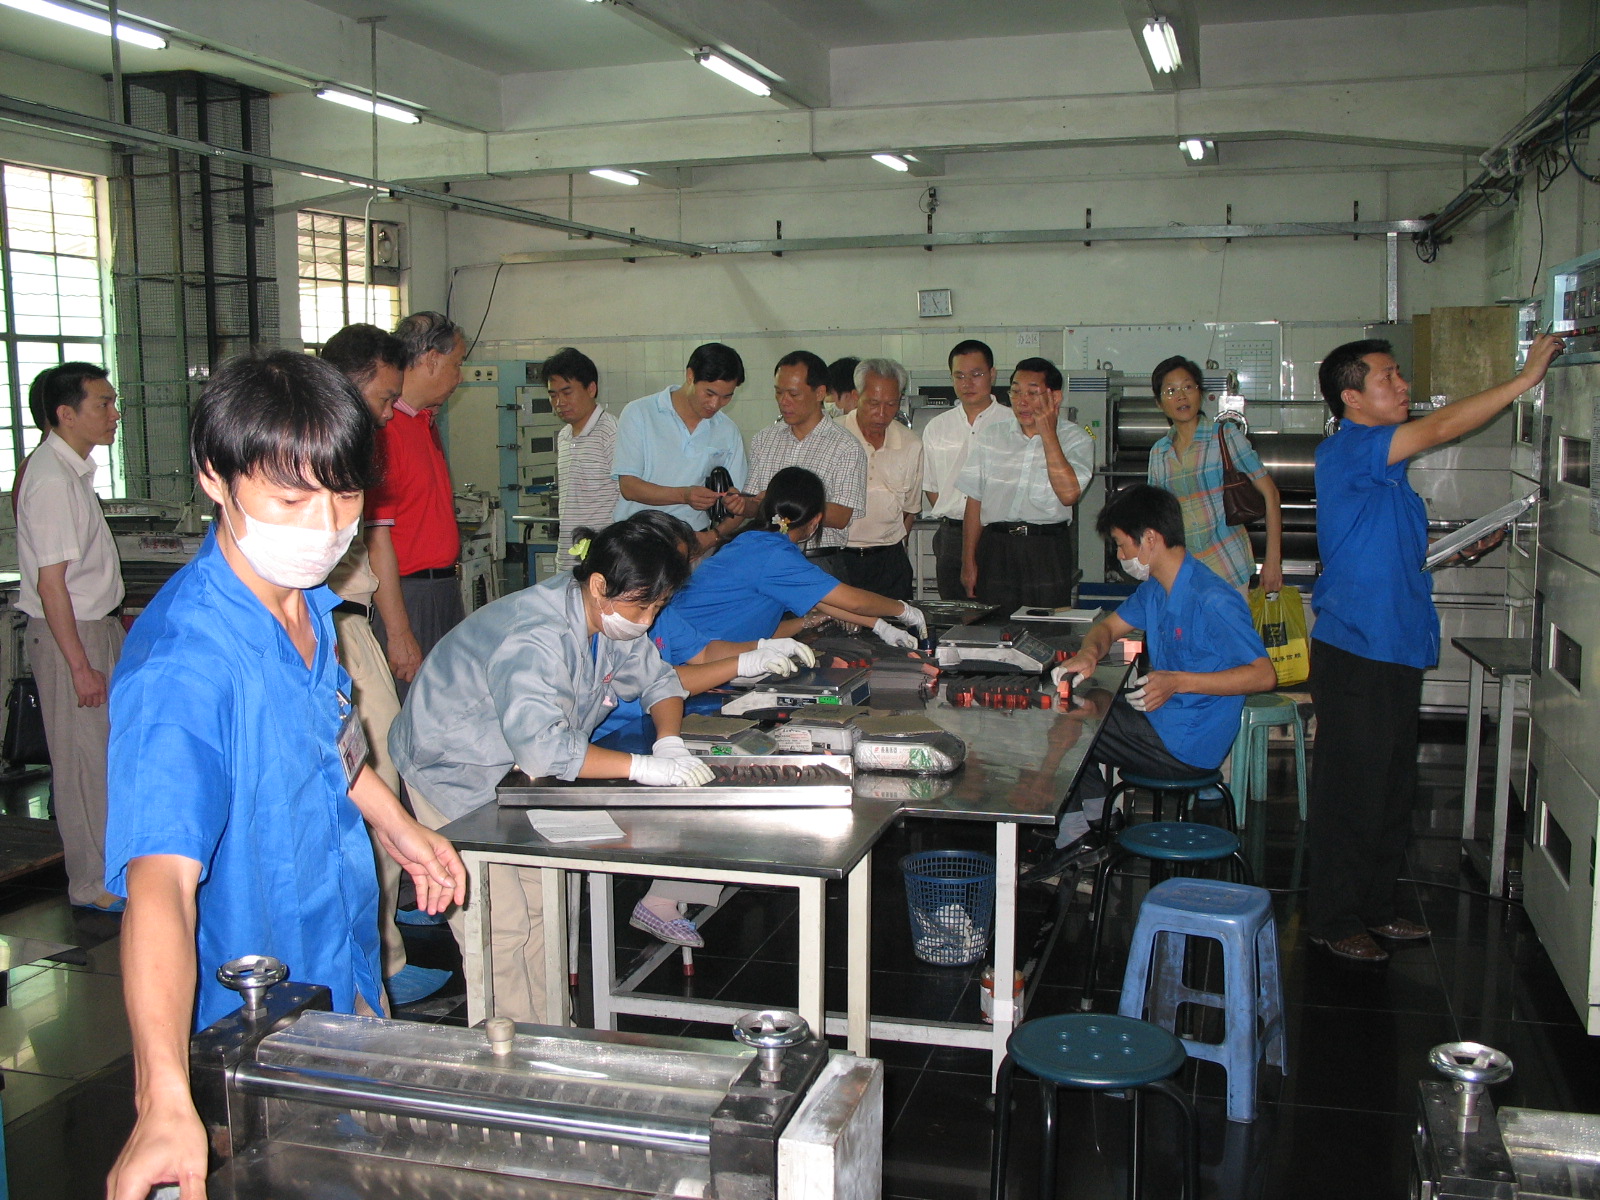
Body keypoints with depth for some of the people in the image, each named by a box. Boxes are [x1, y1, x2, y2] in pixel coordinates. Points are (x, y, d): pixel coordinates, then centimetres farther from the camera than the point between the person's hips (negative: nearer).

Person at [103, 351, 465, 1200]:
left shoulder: (308, 602, -4)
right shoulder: (184, 661, -31)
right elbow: (160, 880, -41)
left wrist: (394, 825, 17)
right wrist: (166, 1098, -50)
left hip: (346, 976, 8)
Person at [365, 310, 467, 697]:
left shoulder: (426, 424, 15)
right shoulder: (383, 428, -16)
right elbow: (376, 538, -20)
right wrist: (398, 633, -21)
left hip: (443, 589, 9)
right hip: (405, 596, -9)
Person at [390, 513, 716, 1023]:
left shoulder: (612, 616, -8)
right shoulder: (537, 637, -36)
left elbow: (657, 679, 3)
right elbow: (540, 744, -49)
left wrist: (669, 740, -18)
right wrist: (641, 766, -47)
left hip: (517, 772, 8)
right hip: (452, 772, -8)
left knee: (543, 907, 10)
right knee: (501, 928, -8)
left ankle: (554, 1036, 20)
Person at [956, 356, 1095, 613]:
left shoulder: (1076, 440, 0)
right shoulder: (991, 436, 10)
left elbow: (1068, 494, -17)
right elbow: (975, 501, 12)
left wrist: (1047, 433, -13)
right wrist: (969, 560, 7)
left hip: (1047, 553, -2)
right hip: (994, 551, 2)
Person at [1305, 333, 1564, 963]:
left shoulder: (1384, 465, 17)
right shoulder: (1344, 451, -13)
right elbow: (1442, 426, -22)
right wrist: (1526, 377, -19)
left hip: (1397, 648, 10)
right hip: (1354, 650, -9)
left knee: (1393, 791, 16)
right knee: (1351, 792, -1)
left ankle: (1374, 906, 28)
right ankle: (1332, 918, 11)